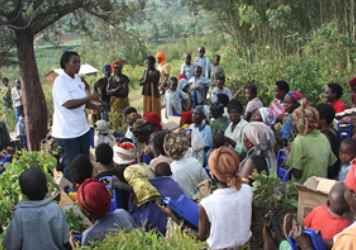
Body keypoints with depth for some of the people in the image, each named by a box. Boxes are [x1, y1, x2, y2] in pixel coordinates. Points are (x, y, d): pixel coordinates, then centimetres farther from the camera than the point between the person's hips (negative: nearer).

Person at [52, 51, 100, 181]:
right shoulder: (60, 81, -18)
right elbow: (68, 103, -29)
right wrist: (89, 98, -26)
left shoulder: (77, 78, 9)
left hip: (82, 128, 9)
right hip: (67, 132, -9)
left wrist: (95, 106, 3)